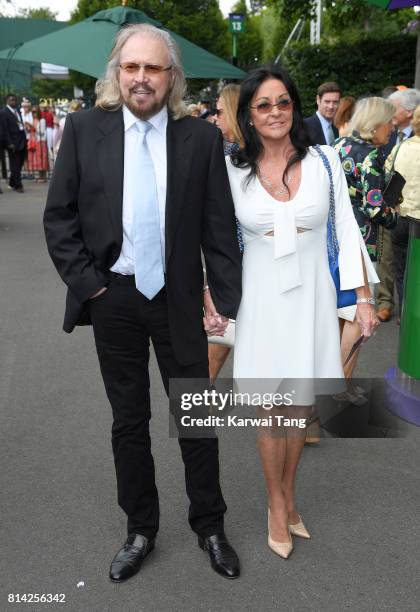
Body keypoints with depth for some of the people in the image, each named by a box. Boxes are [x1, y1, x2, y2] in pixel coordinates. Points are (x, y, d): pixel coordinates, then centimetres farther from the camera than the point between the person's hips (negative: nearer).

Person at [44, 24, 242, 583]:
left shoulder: (202, 137, -3)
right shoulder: (84, 128, -1)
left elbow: (219, 227, -2)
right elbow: (58, 215, 1)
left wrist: (226, 301, -4)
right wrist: (85, 281, -7)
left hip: (178, 298, 0)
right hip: (112, 297, 1)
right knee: (129, 420, 13)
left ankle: (210, 525, 31)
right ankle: (140, 529, 31)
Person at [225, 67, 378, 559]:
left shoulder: (324, 161, -4)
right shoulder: (232, 171, -5)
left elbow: (346, 229, -1)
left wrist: (363, 296, -1)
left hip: (312, 295, 1)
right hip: (261, 297, -1)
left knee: (300, 406, 13)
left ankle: (288, 496, 35)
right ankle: (277, 506, 28)